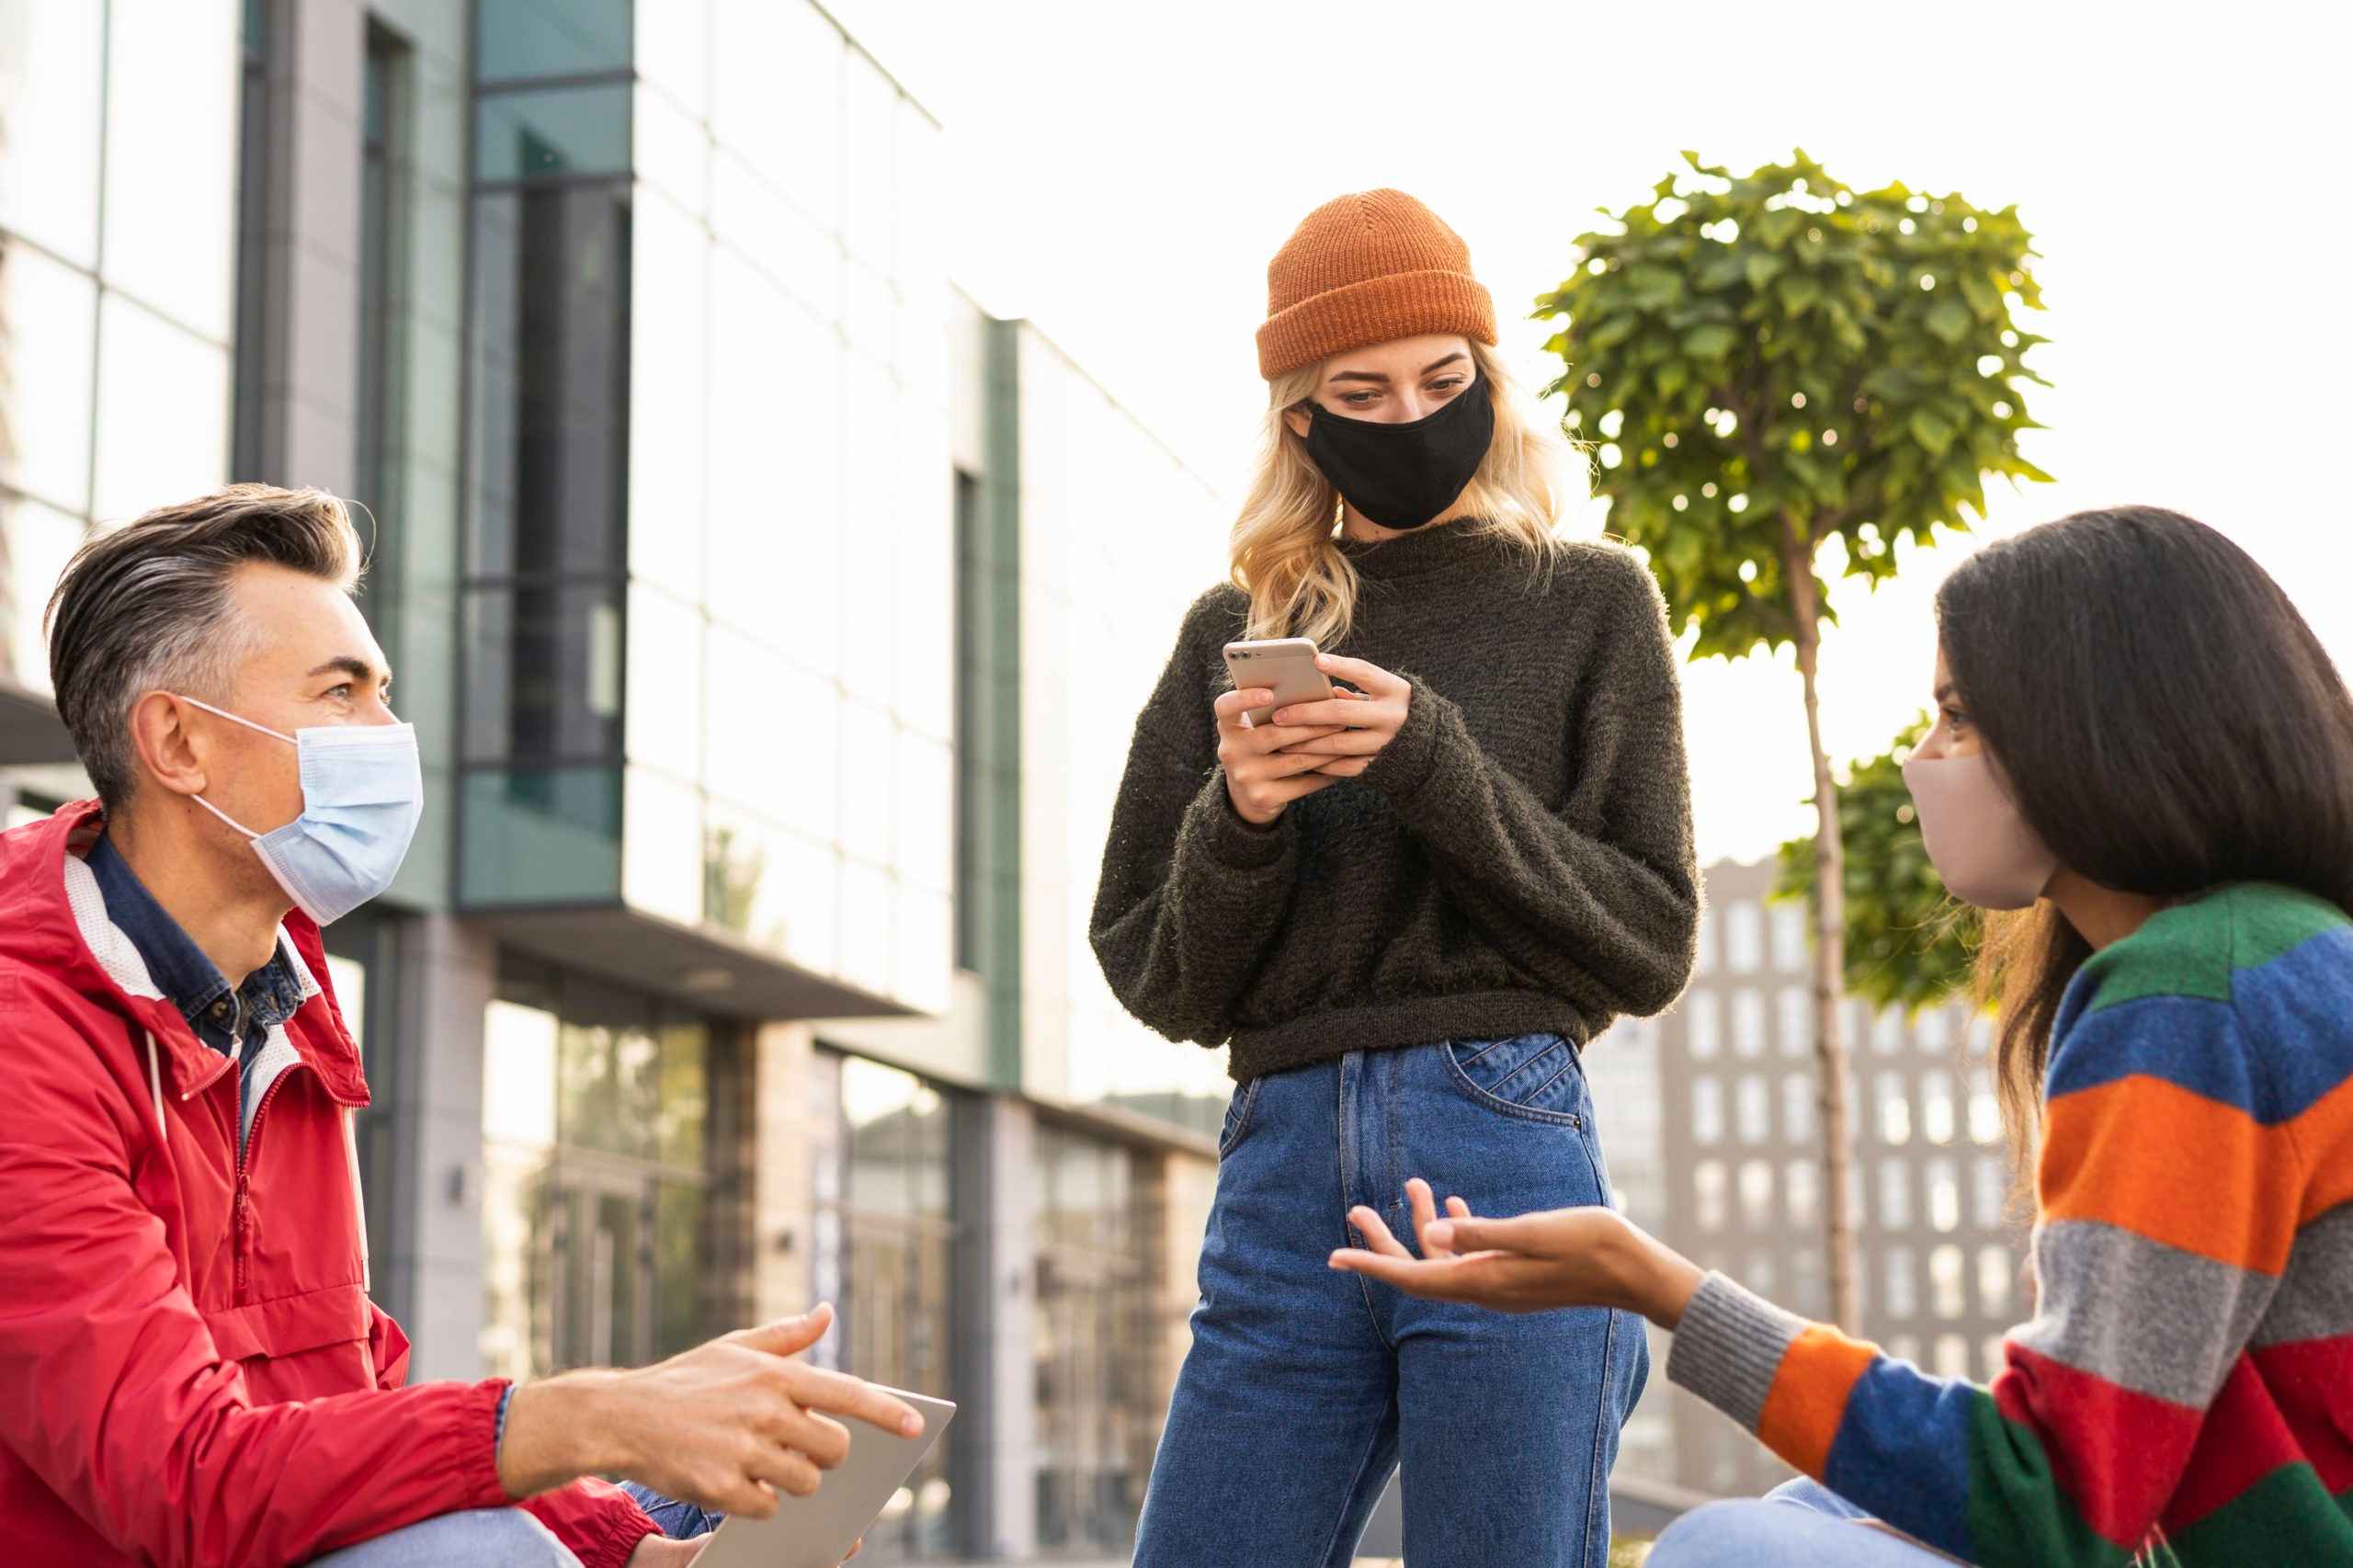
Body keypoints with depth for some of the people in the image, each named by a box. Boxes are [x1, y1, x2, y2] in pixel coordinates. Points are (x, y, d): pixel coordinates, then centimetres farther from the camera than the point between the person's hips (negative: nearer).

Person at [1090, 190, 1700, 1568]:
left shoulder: (1590, 603, 9)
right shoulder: (1236, 634, 15)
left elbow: (1652, 947, 2)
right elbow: (1159, 982, 14)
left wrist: (1435, 766, -8)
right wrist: (1238, 821, -6)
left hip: (1505, 1144, -2)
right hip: (1285, 1167, 3)